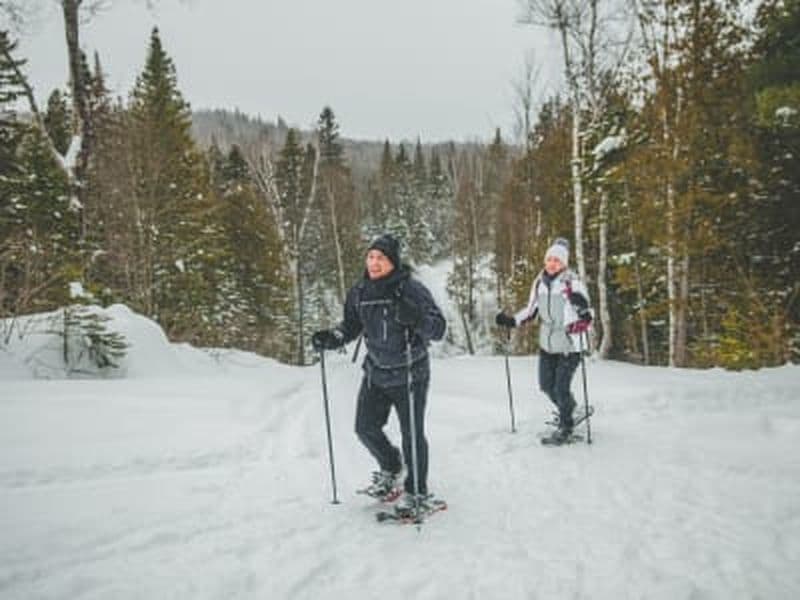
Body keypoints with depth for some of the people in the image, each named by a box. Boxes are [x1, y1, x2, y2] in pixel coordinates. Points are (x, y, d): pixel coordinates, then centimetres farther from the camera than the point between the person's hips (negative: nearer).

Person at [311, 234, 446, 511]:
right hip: (376, 372, 5)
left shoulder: (412, 290, -16)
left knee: (412, 434, 1)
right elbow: (351, 325, 12)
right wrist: (331, 338, -7)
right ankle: (391, 468, 39)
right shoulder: (359, 292, -1)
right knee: (366, 427, 11)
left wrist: (416, 319, -37)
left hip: (410, 375, -5)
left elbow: (438, 329, -17)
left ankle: (417, 491, 21)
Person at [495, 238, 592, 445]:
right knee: (546, 385, 15)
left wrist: (582, 322, -37)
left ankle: (565, 428, 19)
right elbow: (531, 310, 13)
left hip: (569, 345, -6)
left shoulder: (572, 283, -16)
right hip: (547, 344, 6)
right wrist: (511, 320, 3)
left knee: (561, 388, -3)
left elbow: (586, 315, -16)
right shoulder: (539, 282, 1)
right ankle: (568, 409, 43)